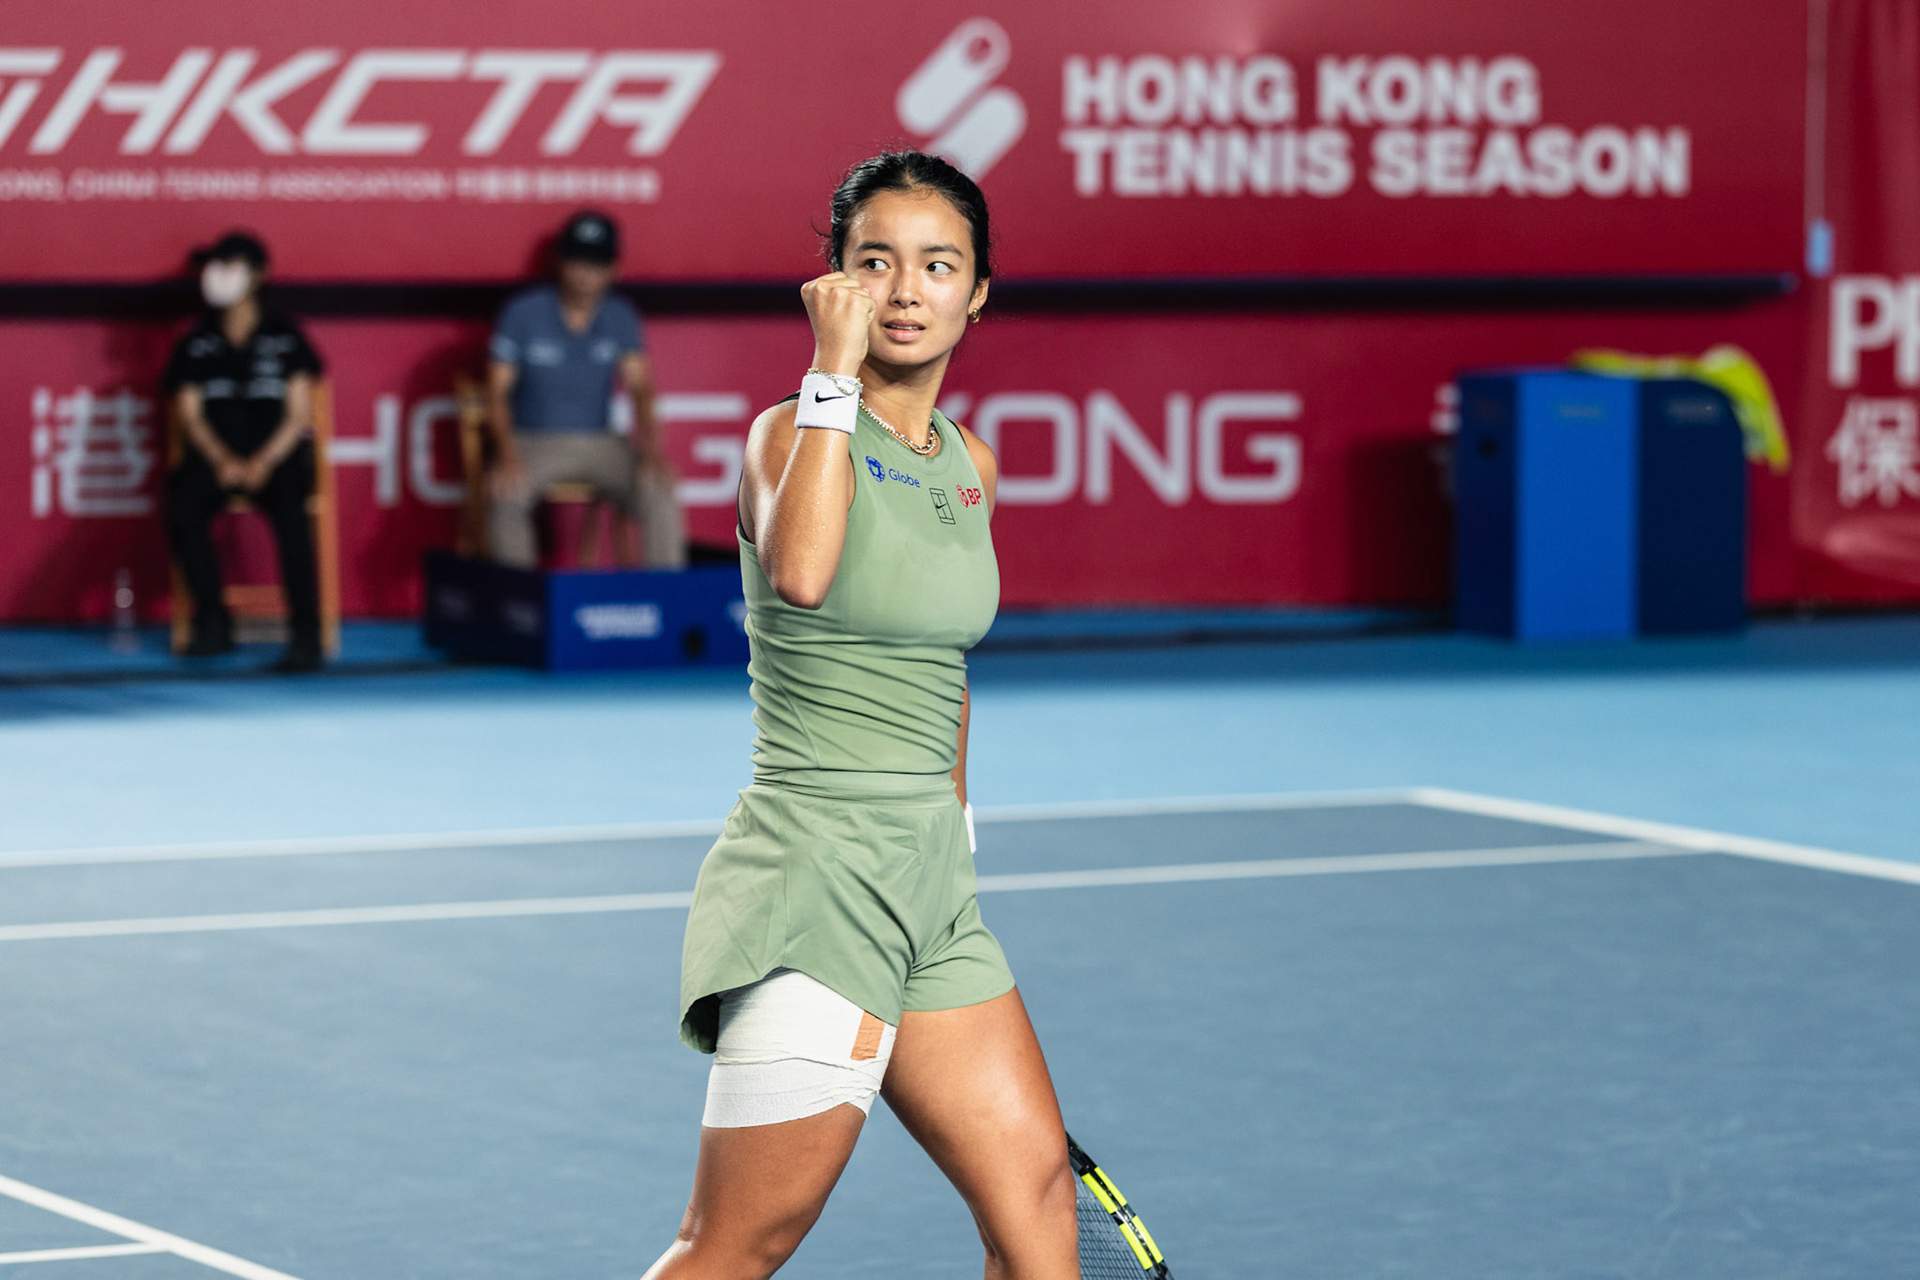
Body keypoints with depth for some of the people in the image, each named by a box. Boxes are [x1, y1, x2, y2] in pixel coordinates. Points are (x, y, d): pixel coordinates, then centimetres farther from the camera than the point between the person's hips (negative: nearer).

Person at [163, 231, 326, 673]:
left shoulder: (285, 339, 9)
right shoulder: (196, 345, 14)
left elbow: (298, 414, 2)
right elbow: (189, 413, 6)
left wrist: (263, 463, -15)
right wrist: (224, 461, -14)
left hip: (278, 454, -2)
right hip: (215, 454, 2)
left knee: (290, 511, -36)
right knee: (181, 507, -31)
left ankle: (305, 634, -36)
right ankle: (212, 620, -19)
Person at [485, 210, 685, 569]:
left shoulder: (621, 318, 5)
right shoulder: (523, 313, -4)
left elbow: (639, 387, -3)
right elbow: (498, 391, -6)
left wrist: (649, 447, -23)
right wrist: (507, 454, -24)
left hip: (600, 442, 2)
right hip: (534, 441, -2)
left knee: (658, 490, -26)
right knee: (507, 495, -36)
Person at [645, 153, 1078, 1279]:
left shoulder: (971, 465, 12)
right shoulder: (793, 431, -9)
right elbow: (799, 574, -32)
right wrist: (835, 369, -26)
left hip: (929, 884, 7)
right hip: (814, 876, -7)